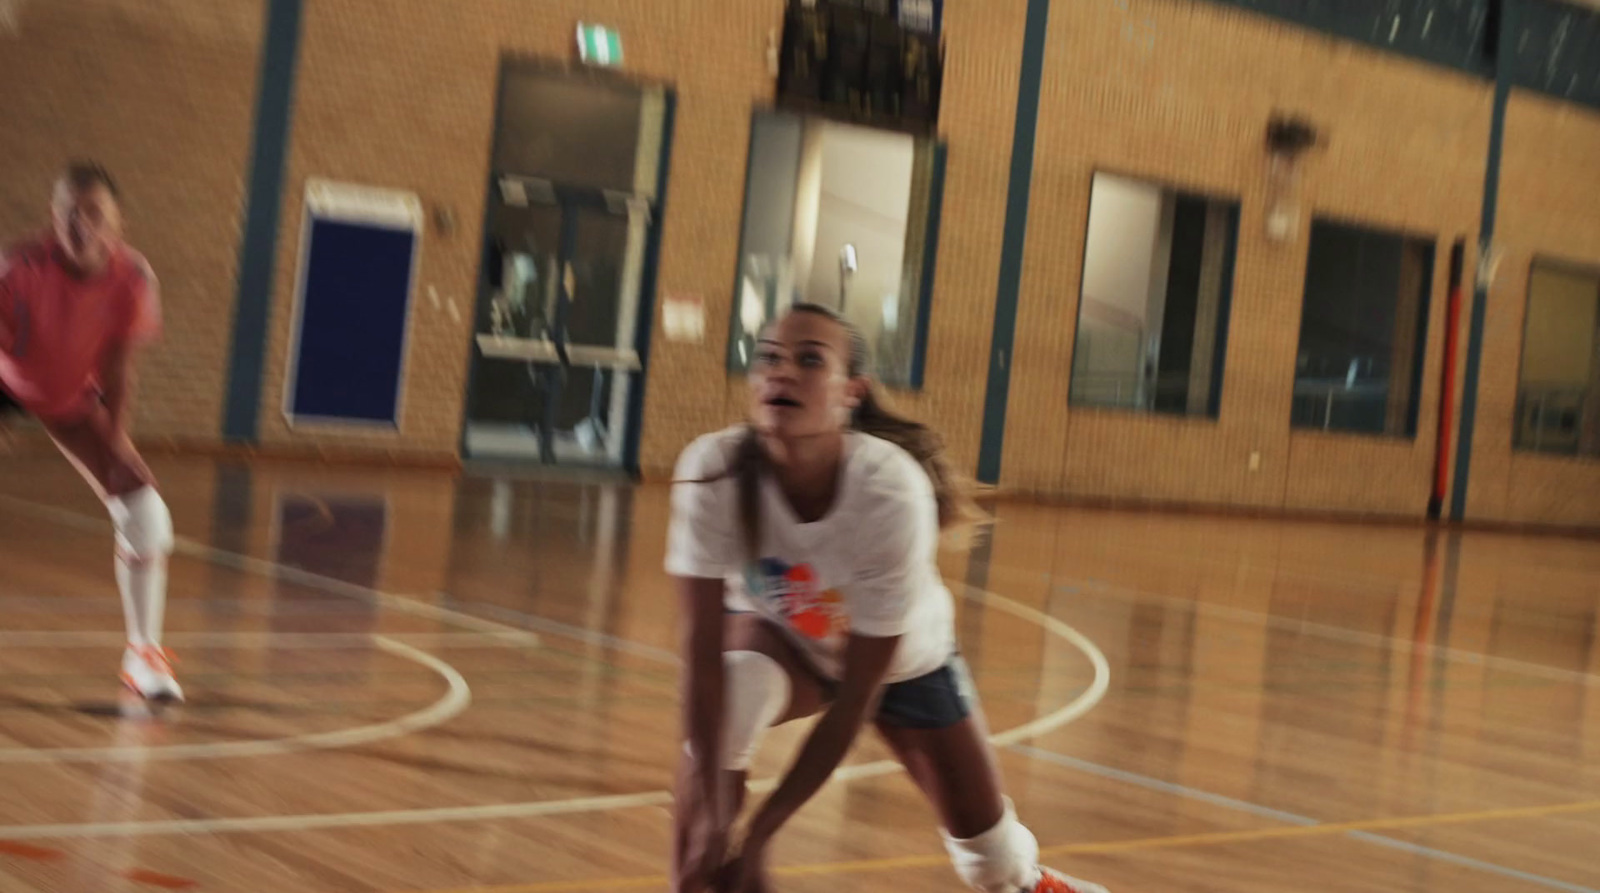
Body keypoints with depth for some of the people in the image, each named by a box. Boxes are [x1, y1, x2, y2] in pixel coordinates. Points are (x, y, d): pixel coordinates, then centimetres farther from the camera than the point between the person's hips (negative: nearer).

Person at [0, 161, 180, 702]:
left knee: (145, 513, -8)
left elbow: (118, 366, -12)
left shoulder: (132, 278, -23)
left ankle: (143, 654, 5)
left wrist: (115, 442, -12)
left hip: (73, 397, 3)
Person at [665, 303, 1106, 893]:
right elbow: (702, 648, -34)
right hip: (782, 636, 0)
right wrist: (710, 819, -42)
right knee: (717, 713, -34)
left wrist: (759, 834, -35)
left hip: (903, 659, 0)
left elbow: (856, 696, -33)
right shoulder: (713, 470, -34)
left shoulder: (892, 493, -38)